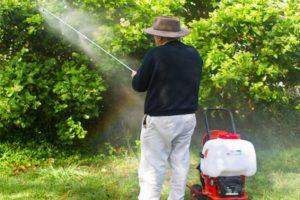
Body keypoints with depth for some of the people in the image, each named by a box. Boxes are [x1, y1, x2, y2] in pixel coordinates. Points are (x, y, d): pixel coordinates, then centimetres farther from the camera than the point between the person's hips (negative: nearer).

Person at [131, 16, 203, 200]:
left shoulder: (156, 54, -13)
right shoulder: (194, 54, 6)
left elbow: (139, 86, -6)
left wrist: (135, 76, 16)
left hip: (160, 119, -6)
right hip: (188, 118, 6)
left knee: (152, 168, -3)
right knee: (180, 164, 14)